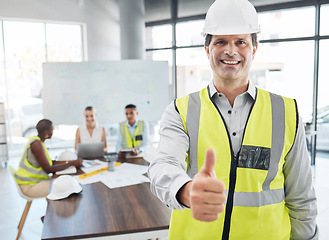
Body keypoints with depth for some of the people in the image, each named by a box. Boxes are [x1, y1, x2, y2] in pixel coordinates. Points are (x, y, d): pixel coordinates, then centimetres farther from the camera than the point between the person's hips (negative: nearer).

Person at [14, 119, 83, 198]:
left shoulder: (36, 141, 8)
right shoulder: (37, 144, -22)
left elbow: (49, 162, 12)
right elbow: (48, 169, -23)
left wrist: (70, 161, 3)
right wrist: (72, 163, -17)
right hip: (29, 186, -10)